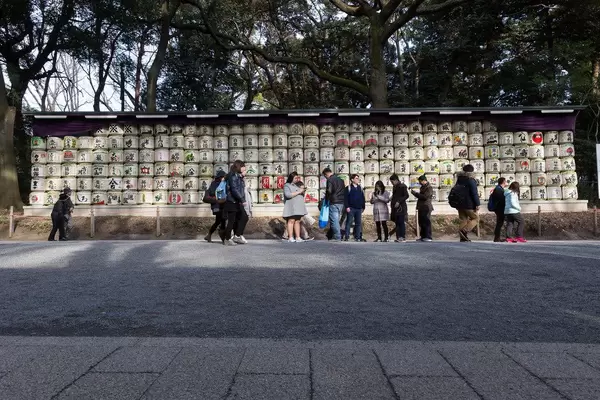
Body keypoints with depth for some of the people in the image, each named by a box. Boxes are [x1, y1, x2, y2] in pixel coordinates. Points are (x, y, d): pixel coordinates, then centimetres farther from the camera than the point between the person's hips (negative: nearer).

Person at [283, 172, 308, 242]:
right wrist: (298, 192, -12)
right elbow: (288, 195, -15)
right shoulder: (287, 185, 2)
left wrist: (303, 191, 7)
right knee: (291, 221, -10)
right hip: (291, 206, -6)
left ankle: (298, 237, 1)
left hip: (298, 206, 6)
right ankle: (290, 238, -10)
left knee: (297, 221, 3)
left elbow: (301, 196, 28)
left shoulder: (297, 185, 22)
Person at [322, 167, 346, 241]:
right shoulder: (340, 179, 16)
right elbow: (345, 191, 18)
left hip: (334, 203, -8)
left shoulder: (330, 180, -8)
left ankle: (337, 237, -5)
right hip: (341, 202, 8)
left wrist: (326, 198, 2)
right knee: (336, 220, 14)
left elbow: (329, 191, -15)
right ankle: (337, 235, 17)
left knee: (334, 220, -4)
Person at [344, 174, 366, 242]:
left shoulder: (360, 188, 15)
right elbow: (345, 198, -5)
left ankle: (358, 237, 10)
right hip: (351, 208, -5)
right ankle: (346, 237, -2)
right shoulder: (348, 188, 1)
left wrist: (363, 207, 12)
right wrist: (347, 207, -13)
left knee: (358, 223, 5)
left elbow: (363, 198, 17)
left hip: (359, 208, 5)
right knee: (349, 222, -4)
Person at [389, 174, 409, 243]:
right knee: (397, 223, 5)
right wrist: (392, 203, 11)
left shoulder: (402, 186, -4)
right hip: (395, 207, 8)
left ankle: (403, 237, -7)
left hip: (401, 207, -8)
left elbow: (406, 196, -11)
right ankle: (398, 237, 7)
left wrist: (399, 201, -18)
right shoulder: (395, 187, 19)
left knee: (401, 222, -8)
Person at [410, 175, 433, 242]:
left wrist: (415, 193, -15)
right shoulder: (422, 187, 20)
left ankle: (428, 237, -7)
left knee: (426, 222, -9)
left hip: (426, 208, -10)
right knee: (421, 222, 10)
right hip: (421, 208, 10)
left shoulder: (429, 188, -10)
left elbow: (425, 197, -20)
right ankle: (423, 237, 15)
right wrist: (415, 193, 10)